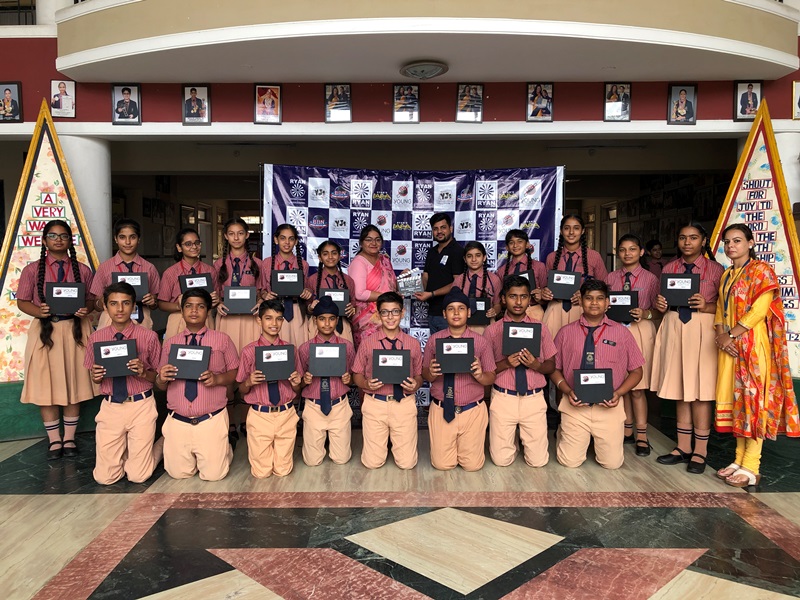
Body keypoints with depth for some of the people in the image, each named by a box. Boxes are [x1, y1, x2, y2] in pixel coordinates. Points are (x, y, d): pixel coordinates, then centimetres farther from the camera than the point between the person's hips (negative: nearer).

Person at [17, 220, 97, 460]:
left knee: (74, 385, 6)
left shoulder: (83, 270, 6)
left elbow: (92, 300, 6)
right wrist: (39, 311, -16)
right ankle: (54, 440, 17)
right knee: (46, 386, 3)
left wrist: (85, 310, -16)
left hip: (75, 329, 1)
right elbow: (22, 302, 4)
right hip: (45, 330, 0)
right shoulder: (32, 269, 4)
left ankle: (70, 438, 20)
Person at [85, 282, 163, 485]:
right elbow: (95, 379, 11)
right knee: (104, 477, 5)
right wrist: (96, 376, -12)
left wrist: (144, 373, -21)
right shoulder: (96, 338, 1)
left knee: (138, 476, 2)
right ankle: (125, 450, 35)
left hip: (141, 406, -2)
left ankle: (161, 445, 32)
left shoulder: (149, 337, -8)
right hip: (110, 407, 3)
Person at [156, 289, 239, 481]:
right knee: (178, 473, 2)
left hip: (212, 420, -2)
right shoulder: (170, 343, 9)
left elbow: (236, 372, 2)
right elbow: (161, 385, 11)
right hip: (177, 422, 3)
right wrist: (161, 378, -12)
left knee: (213, 474, -5)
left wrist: (218, 379, -18)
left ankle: (224, 449, 28)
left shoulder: (222, 339, 3)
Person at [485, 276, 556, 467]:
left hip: (534, 399, 1)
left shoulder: (540, 329, 3)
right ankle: (513, 438, 33)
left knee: (538, 461, 3)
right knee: (501, 460, 2)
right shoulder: (492, 330, -1)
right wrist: (506, 363, -17)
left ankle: (523, 437, 34)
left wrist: (536, 365, -14)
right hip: (503, 399, -1)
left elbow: (551, 365, 7)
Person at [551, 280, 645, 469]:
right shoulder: (566, 332, 4)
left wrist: (618, 393, -9)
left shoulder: (622, 332, 4)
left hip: (609, 406, 1)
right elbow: (554, 368, 6)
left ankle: (598, 439, 29)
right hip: (575, 406, 0)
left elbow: (636, 371, 7)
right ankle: (564, 433, 28)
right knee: (570, 461, -4)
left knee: (612, 462, -3)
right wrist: (567, 391, -11)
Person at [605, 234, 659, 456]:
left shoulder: (650, 278, 3)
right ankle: (627, 430, 20)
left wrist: (645, 314, -18)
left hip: (640, 330, -3)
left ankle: (641, 435, 7)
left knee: (637, 386, -3)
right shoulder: (611, 278, 10)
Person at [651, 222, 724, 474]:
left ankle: (700, 451, 10)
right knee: (679, 388, 9)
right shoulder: (669, 268, 11)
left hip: (702, 329, -4)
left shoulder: (715, 269, 1)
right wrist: (660, 304, -7)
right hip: (673, 328, 4)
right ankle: (683, 447, 20)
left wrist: (705, 306, -21)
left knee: (700, 391, -1)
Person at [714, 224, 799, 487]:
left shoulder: (761, 270, -5)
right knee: (736, 399, 8)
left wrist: (731, 334, -14)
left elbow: (760, 310, -14)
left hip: (753, 344, -7)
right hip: (729, 346, 7)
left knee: (754, 399, -5)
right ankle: (739, 459, 15)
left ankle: (752, 467, -2)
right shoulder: (726, 275, 16)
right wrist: (721, 335, -4)